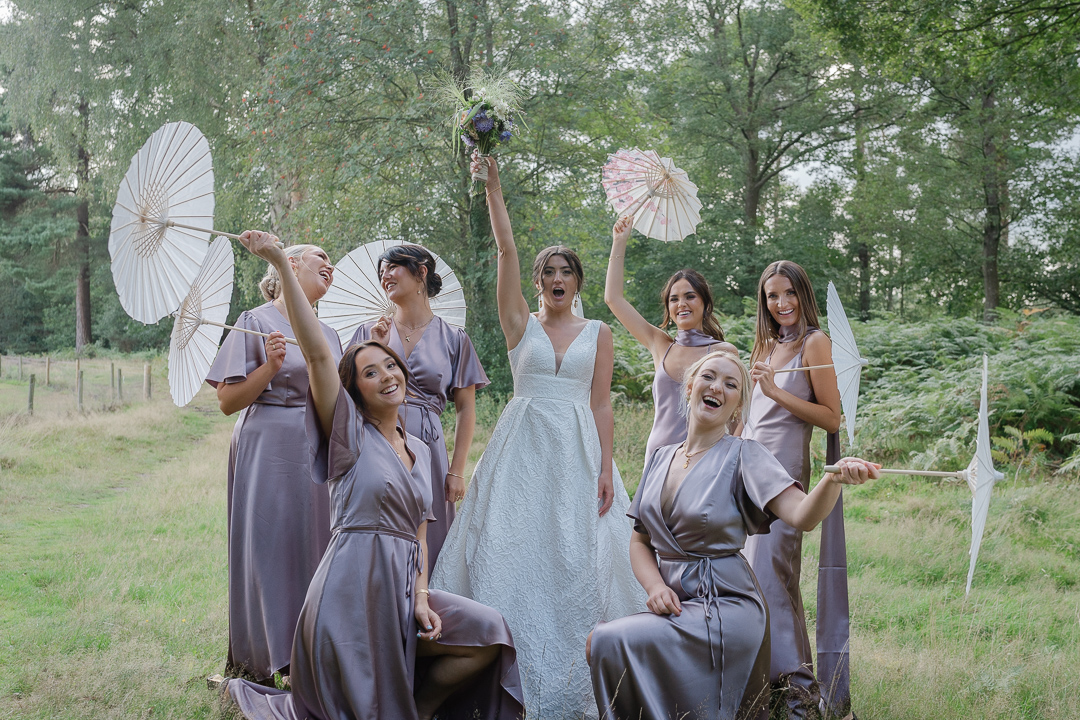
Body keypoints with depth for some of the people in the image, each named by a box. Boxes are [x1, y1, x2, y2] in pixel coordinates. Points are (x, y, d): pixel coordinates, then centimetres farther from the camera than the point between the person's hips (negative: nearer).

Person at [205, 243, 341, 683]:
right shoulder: (256, 323, -2)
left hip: (320, 456, 6)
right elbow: (228, 401, -6)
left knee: (314, 551, 5)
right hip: (270, 453, -6)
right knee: (268, 551, -6)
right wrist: (271, 366, -19)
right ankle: (258, 669, 2)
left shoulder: (327, 333, 18)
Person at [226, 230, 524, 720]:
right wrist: (281, 265, -23)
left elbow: (418, 531, 15)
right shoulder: (350, 433, -1)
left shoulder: (418, 451, 17)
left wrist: (420, 598, -1)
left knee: (487, 634, -2)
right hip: (353, 587, -6)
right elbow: (317, 353, -14)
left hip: (401, 589, 7)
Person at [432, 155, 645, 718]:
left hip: (578, 450, 0)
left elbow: (601, 404, 5)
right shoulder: (520, 324, 6)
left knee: (573, 557, -2)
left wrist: (605, 468, -3)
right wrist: (492, 183, -10)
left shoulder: (598, 333, 9)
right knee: (513, 550, -5)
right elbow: (506, 250, -3)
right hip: (522, 446, 0)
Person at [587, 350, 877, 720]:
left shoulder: (744, 454, -6)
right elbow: (640, 540, 15)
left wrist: (834, 478, -42)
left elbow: (802, 515, -21)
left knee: (606, 641, -23)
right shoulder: (661, 458, 11)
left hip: (724, 605, -6)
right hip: (673, 604, 6)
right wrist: (655, 586, -5)